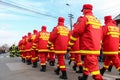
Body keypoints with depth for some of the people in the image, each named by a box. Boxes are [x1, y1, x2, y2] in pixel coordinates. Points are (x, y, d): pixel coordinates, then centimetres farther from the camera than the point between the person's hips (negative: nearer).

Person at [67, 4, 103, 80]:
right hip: (96, 48, 9)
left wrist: (69, 45, -2)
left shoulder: (84, 18, -6)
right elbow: (100, 35, 21)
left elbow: (76, 32, -10)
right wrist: (98, 47, 28)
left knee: (92, 65, -10)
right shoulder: (97, 21, 18)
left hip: (88, 48, -9)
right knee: (87, 62, 20)